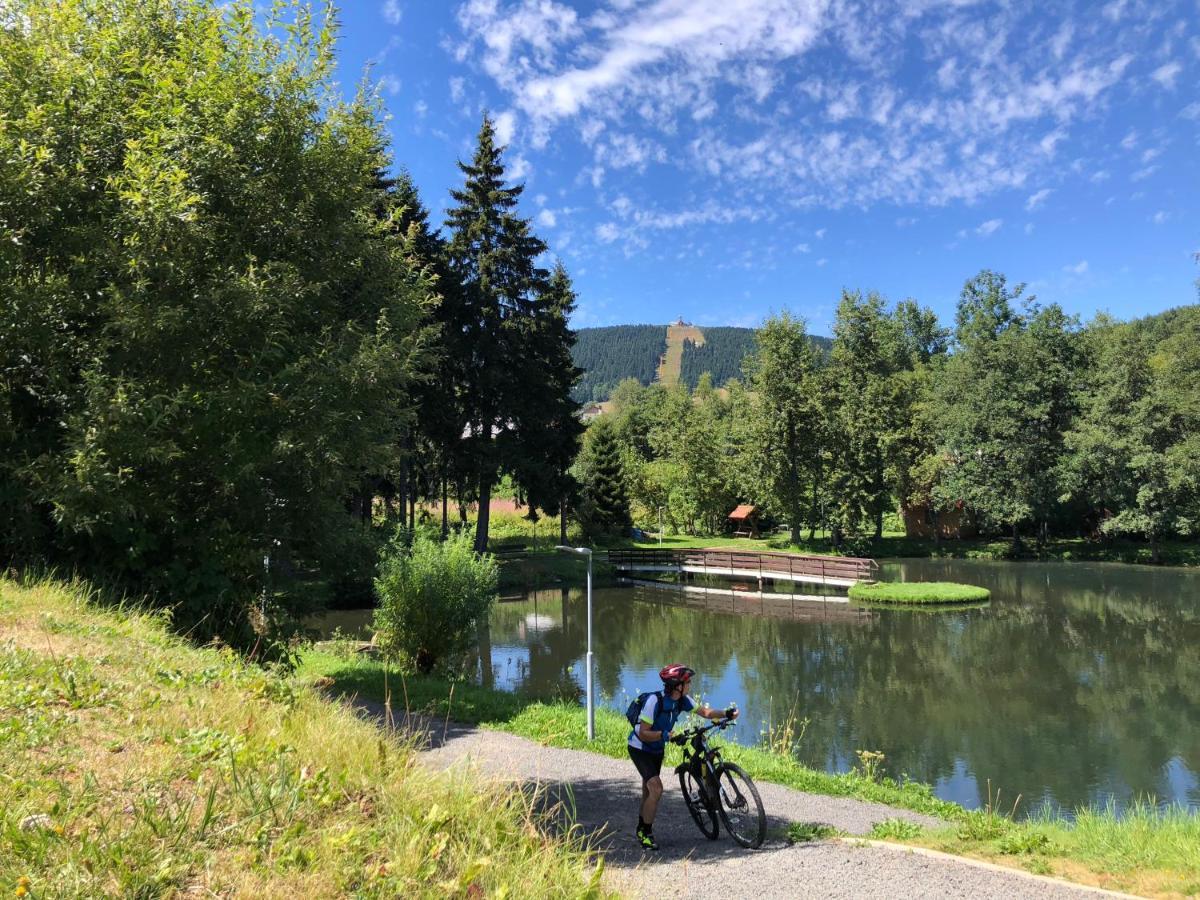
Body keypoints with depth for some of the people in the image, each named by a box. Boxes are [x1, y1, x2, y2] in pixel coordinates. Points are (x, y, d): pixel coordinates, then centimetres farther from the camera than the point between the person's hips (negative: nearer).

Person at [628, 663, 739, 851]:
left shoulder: (682, 700, -12)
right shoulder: (654, 701, -32)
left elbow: (704, 712, -6)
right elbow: (643, 734, -30)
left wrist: (726, 714, -22)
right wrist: (663, 734, -45)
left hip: (657, 749, 7)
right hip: (640, 749, -7)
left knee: (648, 791, 17)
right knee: (656, 788, -19)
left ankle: (641, 830, 36)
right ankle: (646, 834, -3)